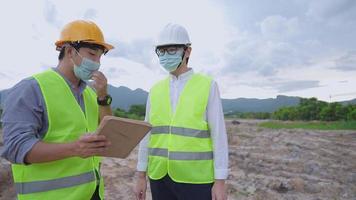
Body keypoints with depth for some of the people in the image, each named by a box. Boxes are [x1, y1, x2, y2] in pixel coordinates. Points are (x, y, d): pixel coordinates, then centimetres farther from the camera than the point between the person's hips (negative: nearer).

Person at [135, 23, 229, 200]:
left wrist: (220, 182, -9)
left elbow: (219, 135, -7)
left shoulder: (207, 86, -6)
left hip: (196, 178, -3)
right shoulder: (156, 90, 6)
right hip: (160, 176, 4)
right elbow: (147, 134, 8)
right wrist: (141, 176, 8)